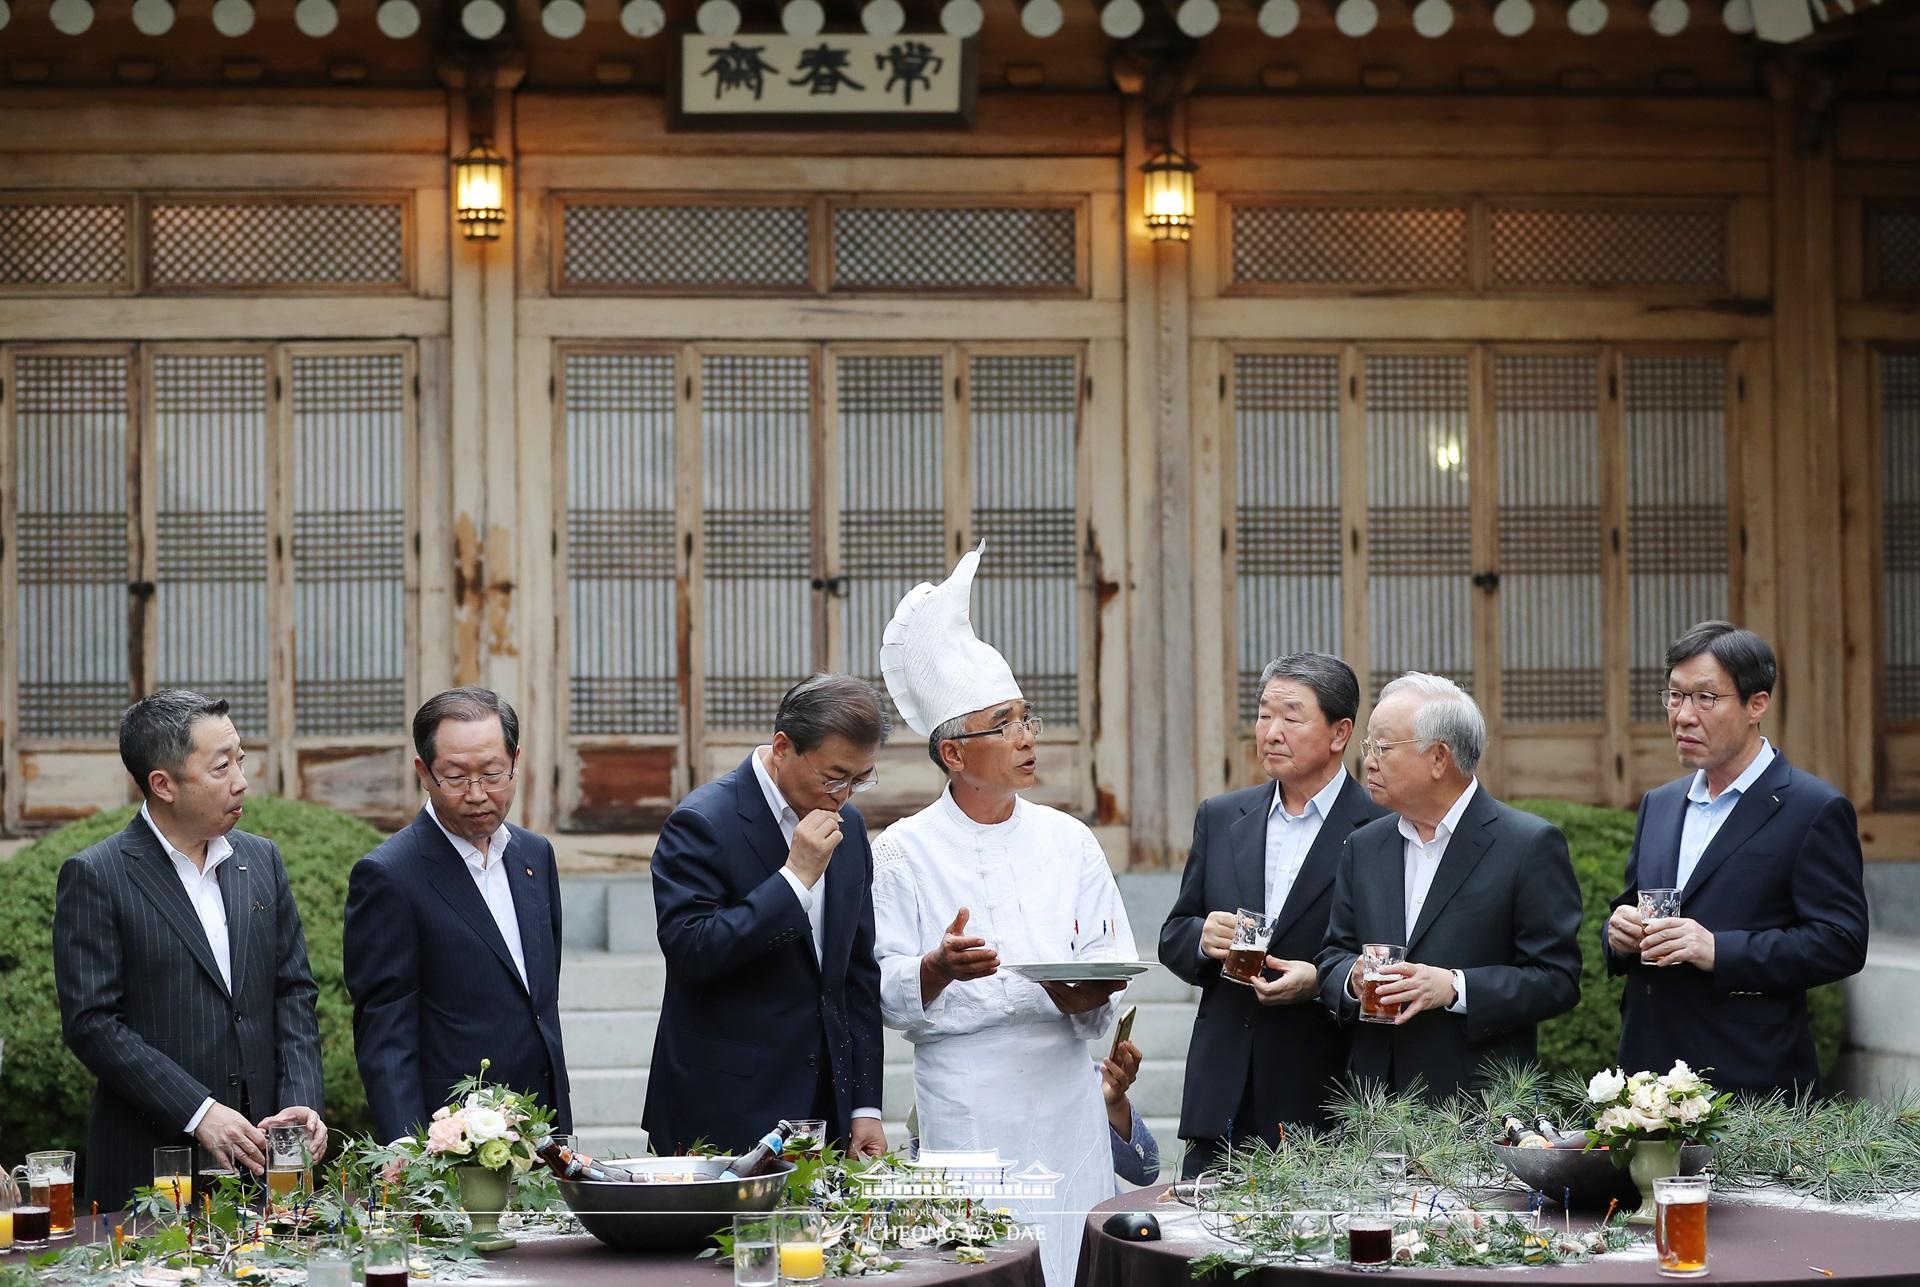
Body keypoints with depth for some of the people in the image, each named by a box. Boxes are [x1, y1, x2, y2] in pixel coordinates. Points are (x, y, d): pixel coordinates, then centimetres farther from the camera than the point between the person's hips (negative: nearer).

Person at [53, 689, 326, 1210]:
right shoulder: (94, 877, -6)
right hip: (153, 1164, -5)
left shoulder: (261, 859, 11)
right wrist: (198, 1113, -17)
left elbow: (294, 993, 11)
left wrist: (301, 1104, -4)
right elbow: (91, 1023, -11)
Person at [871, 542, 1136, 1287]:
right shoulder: (907, 851, 0)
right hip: (965, 1105, -3)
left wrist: (1087, 996, -11)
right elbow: (889, 995, -2)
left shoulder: (1068, 842, 9)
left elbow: (1113, 966, 10)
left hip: (1064, 1093, 3)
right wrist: (940, 969, -21)